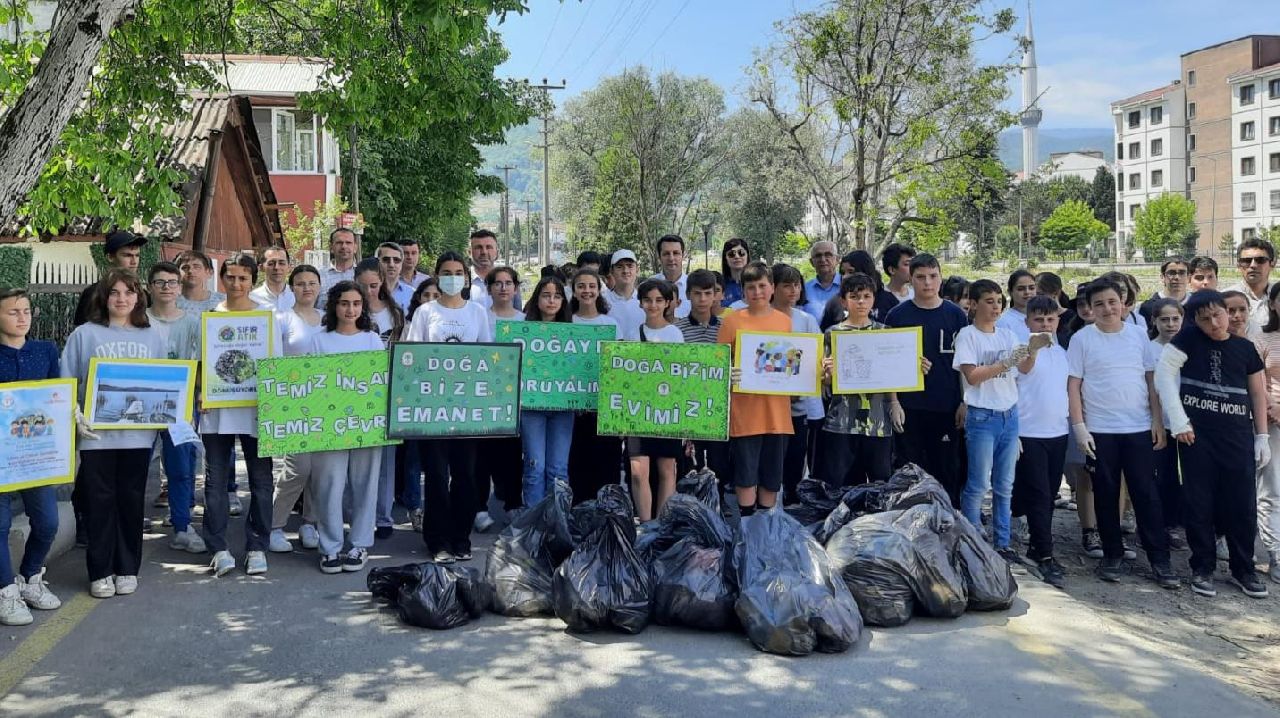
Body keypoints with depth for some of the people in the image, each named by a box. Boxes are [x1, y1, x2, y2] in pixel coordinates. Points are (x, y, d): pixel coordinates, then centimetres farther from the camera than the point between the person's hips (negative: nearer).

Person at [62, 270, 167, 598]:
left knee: (131, 500, 8)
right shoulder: (84, 334, 3)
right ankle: (100, 571, 13)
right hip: (97, 433, -1)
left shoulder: (153, 337, 9)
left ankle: (127, 569, 19)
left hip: (138, 433, 2)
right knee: (99, 501, 3)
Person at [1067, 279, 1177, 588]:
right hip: (1100, 430, -1)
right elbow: (1073, 386, -3)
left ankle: (1159, 559, 9)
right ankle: (1112, 554, 18)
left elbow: (1151, 380, 7)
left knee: (1146, 493, 3)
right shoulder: (1082, 339, -2)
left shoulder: (1138, 335, 5)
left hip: (1140, 428, 1)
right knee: (1106, 494, 7)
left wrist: (1158, 420, 1)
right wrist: (1079, 427, -8)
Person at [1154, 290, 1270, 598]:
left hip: (1237, 435, 3)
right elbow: (1163, 371, -9)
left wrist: (1262, 436, 9)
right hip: (1197, 433, -3)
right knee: (1199, 502, 4)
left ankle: (1243, 569, 20)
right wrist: (1179, 420, -13)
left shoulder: (1244, 347, 8)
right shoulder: (1190, 337, -2)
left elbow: (1258, 393, 14)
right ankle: (1202, 568, 16)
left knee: (1242, 503, 5)